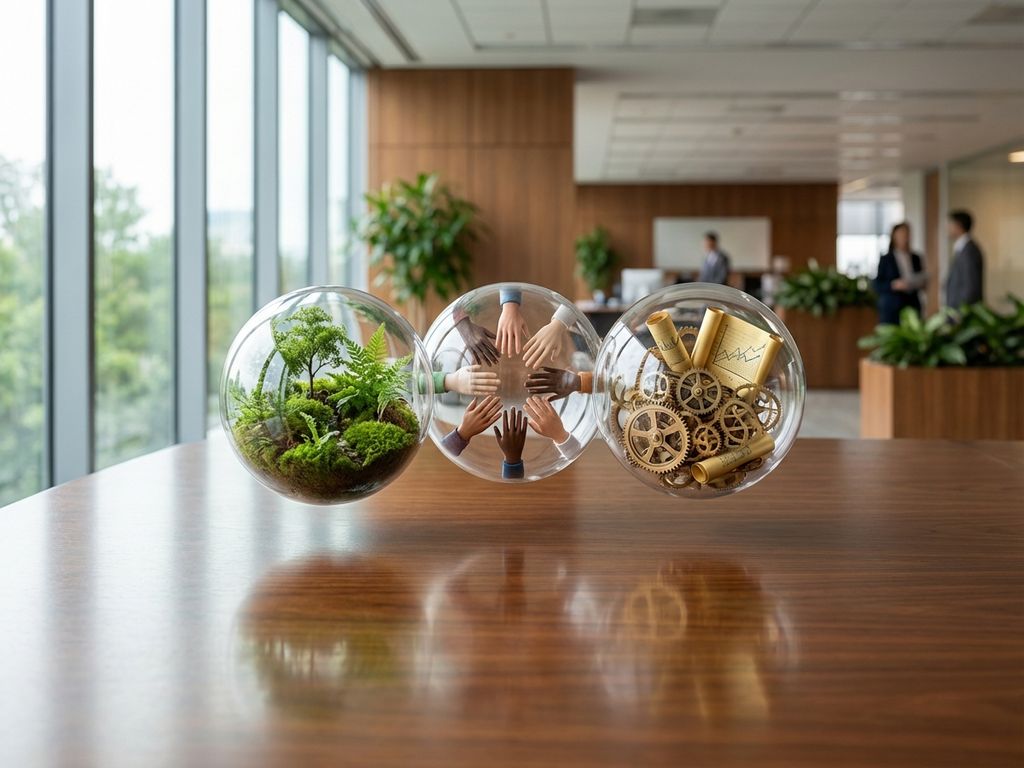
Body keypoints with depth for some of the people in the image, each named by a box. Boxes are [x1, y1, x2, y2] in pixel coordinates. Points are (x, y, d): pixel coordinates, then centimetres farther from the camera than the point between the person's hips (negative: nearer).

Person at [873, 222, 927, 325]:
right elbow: (877, 286, -2)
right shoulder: (886, 259, 1)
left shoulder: (916, 258, 12)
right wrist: (893, 285, -18)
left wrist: (921, 282, -1)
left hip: (913, 305, 3)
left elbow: (922, 279, 21)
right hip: (891, 307, -3)